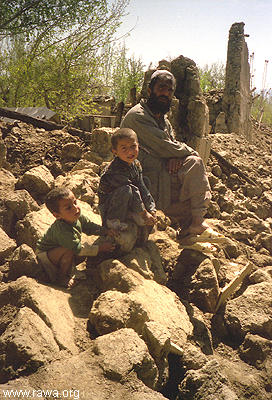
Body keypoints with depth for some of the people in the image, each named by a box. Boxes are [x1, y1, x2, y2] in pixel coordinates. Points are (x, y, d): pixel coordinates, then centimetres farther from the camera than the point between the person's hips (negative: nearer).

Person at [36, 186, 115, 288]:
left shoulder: (78, 217, -13)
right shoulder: (62, 231, -37)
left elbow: (90, 227, 6)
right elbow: (79, 249, -31)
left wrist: (106, 231, -7)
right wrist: (100, 248, -27)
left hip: (60, 252, 9)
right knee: (69, 252, -34)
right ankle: (62, 278, -11)